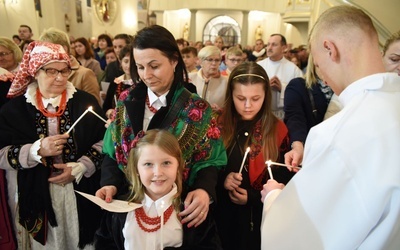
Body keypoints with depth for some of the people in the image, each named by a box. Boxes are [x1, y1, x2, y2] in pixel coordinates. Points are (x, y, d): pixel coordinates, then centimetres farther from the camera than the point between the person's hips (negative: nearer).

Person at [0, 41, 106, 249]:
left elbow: (103, 142, 0)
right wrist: (37, 149, -19)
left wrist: (79, 168, -13)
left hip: (80, 192, 0)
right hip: (34, 196, 0)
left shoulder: (84, 102, -1)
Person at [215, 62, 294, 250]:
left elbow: (284, 182, -2)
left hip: (261, 219, 0)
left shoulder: (278, 130, -7)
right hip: (223, 216, 1)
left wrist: (253, 197, -16)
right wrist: (221, 180, -21)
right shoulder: (218, 125, -6)